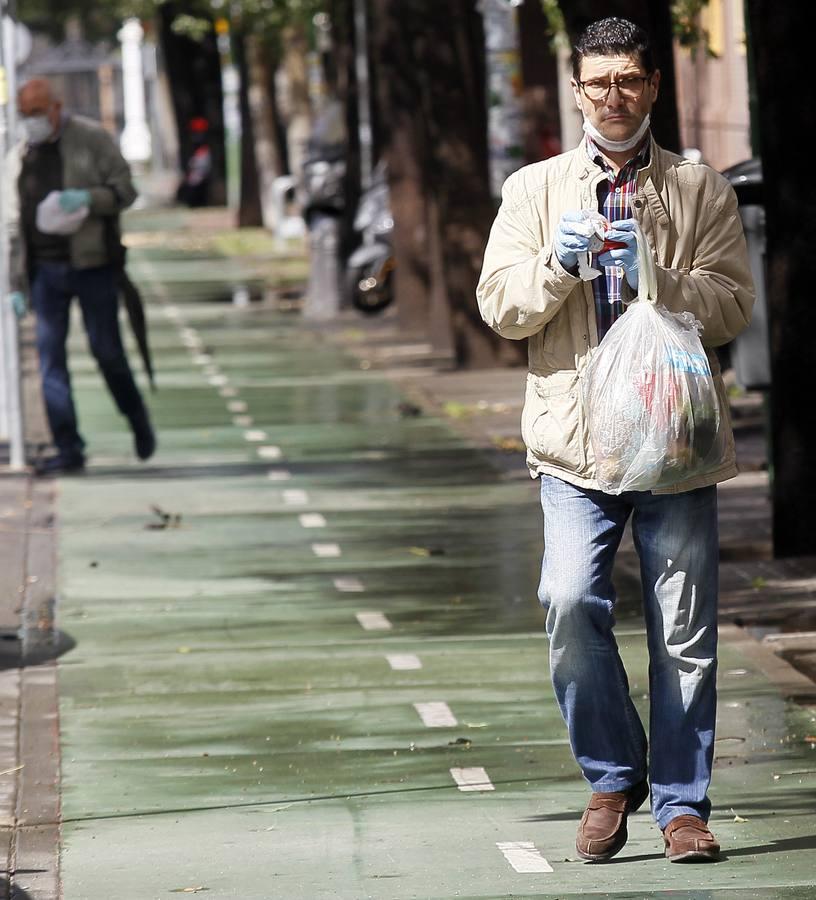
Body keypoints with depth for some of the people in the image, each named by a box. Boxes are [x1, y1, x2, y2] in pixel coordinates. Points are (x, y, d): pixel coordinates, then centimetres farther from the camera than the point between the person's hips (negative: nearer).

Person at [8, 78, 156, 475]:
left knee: (106, 350, 0)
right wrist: (16, 283, 9)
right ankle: (68, 449, -1)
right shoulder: (19, 157, 11)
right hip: (45, 270, 4)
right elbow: (15, 224, 14)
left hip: (92, 264, -4)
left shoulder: (92, 139, -1)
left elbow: (124, 190, -3)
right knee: (50, 357, -3)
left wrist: (87, 199, -23)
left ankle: (139, 422, 25)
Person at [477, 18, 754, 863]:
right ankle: (611, 778, 2)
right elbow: (500, 305, 6)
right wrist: (556, 268, -11)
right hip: (577, 441, 0)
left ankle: (681, 803, 11)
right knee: (572, 603, -17)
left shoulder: (700, 189, 10)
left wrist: (660, 281, -14)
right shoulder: (534, 189, 12)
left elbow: (732, 304, 2)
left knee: (683, 630, 0)